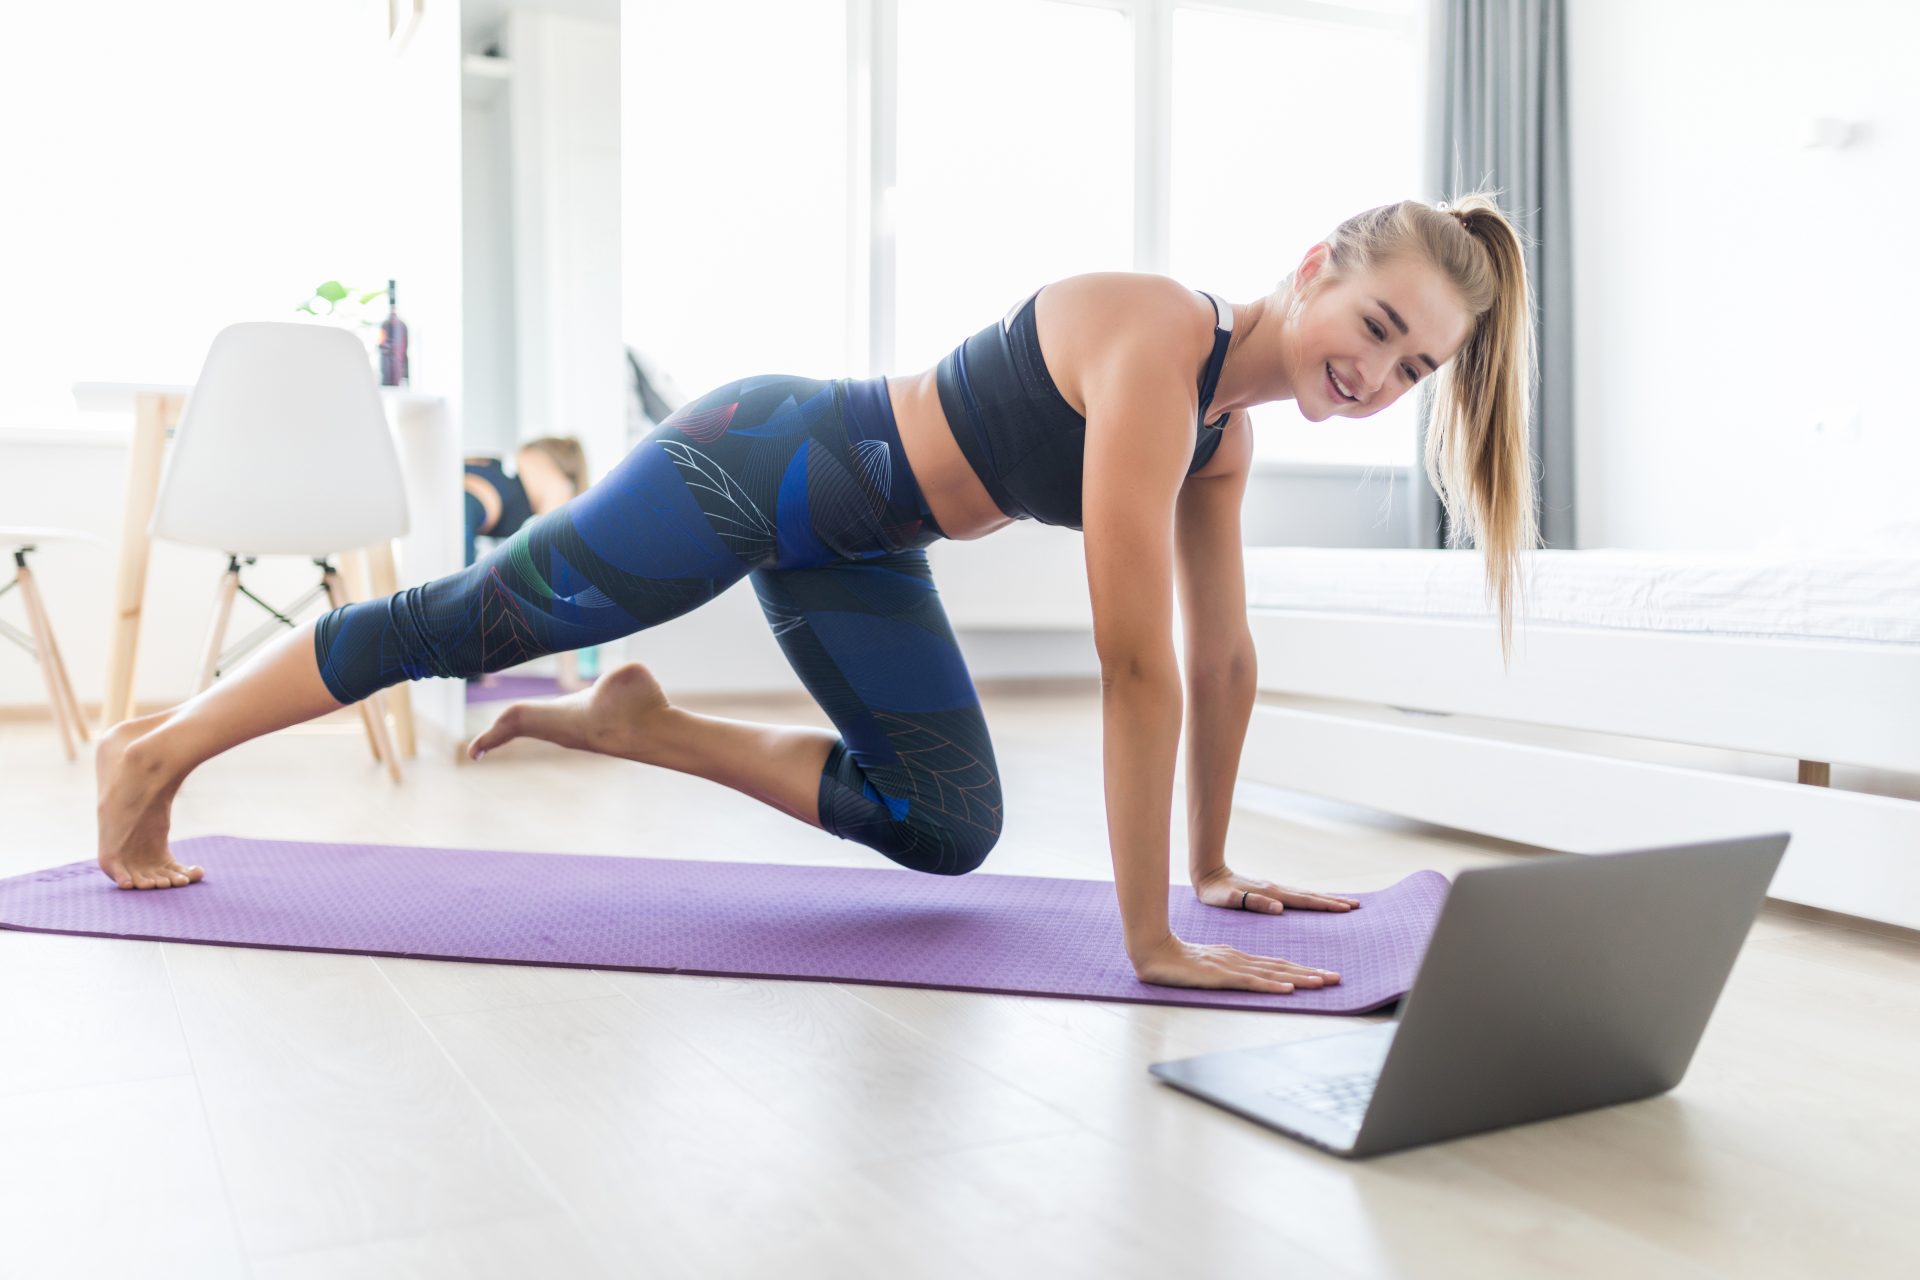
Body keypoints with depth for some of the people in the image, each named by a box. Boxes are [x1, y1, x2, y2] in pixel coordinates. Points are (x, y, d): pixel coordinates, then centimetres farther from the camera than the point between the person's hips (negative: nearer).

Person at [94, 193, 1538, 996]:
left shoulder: (1231, 423, -3)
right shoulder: (1158, 342, -30)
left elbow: (1224, 655, 5)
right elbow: (1137, 660, -34)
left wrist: (1213, 866, 8)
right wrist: (1153, 944, -30)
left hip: (855, 547, 8)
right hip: (763, 463, -8)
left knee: (949, 832, 9)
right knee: (462, 624, 6)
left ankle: (640, 725, 21)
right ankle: (153, 751, 30)